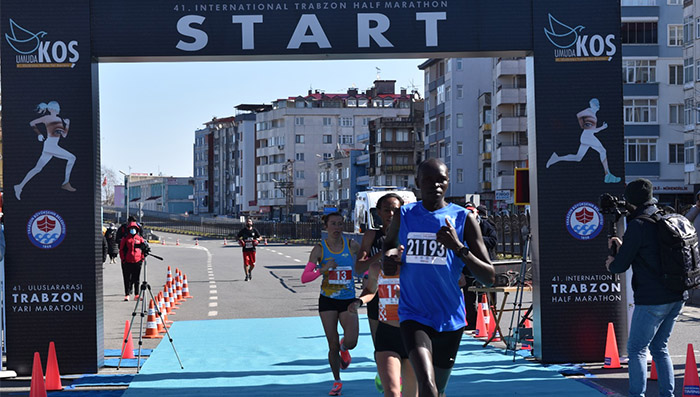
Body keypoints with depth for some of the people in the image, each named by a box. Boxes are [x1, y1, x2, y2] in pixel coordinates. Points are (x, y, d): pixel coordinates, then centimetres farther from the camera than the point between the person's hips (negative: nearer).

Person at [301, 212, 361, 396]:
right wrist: (323, 269, -27)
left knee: (351, 342, -14)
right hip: (328, 300, 0)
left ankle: (343, 348, 24)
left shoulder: (351, 245, -3)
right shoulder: (319, 249, -6)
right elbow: (304, 277, -13)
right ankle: (337, 382, 22)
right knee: (333, 346, 2)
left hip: (348, 300, 0)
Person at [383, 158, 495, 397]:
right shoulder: (403, 216, 2)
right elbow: (388, 245, 22)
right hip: (413, 315, -1)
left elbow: (489, 278, -6)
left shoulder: (463, 219, -3)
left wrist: (458, 247, -21)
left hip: (449, 318, 1)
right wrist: (388, 261, -3)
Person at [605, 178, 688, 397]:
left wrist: (611, 263, 12)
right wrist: (623, 246, 27)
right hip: (676, 297, 8)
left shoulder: (638, 225, -14)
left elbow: (620, 266, -10)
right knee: (660, 348, 18)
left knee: (636, 350, 1)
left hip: (652, 299, -8)